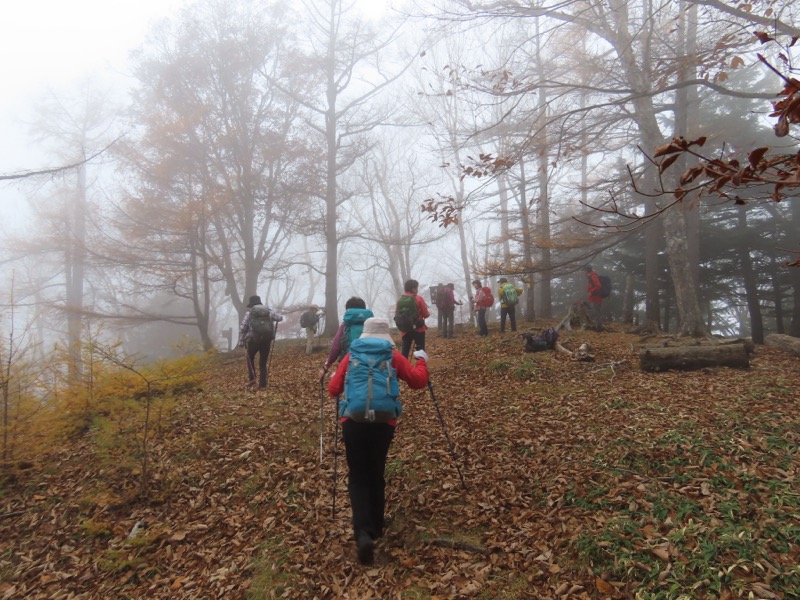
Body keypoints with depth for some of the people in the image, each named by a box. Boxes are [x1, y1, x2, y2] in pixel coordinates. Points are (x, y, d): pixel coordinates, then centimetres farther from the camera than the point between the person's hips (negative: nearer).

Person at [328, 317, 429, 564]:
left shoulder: (351, 356, 9)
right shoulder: (393, 356, 7)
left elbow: (333, 390, 10)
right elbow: (418, 381, 6)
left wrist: (335, 376, 32)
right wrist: (422, 361, 24)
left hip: (352, 421, 0)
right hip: (383, 422, 0)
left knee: (357, 477, 8)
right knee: (376, 475, 19)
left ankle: (363, 533, -11)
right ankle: (375, 528, 31)